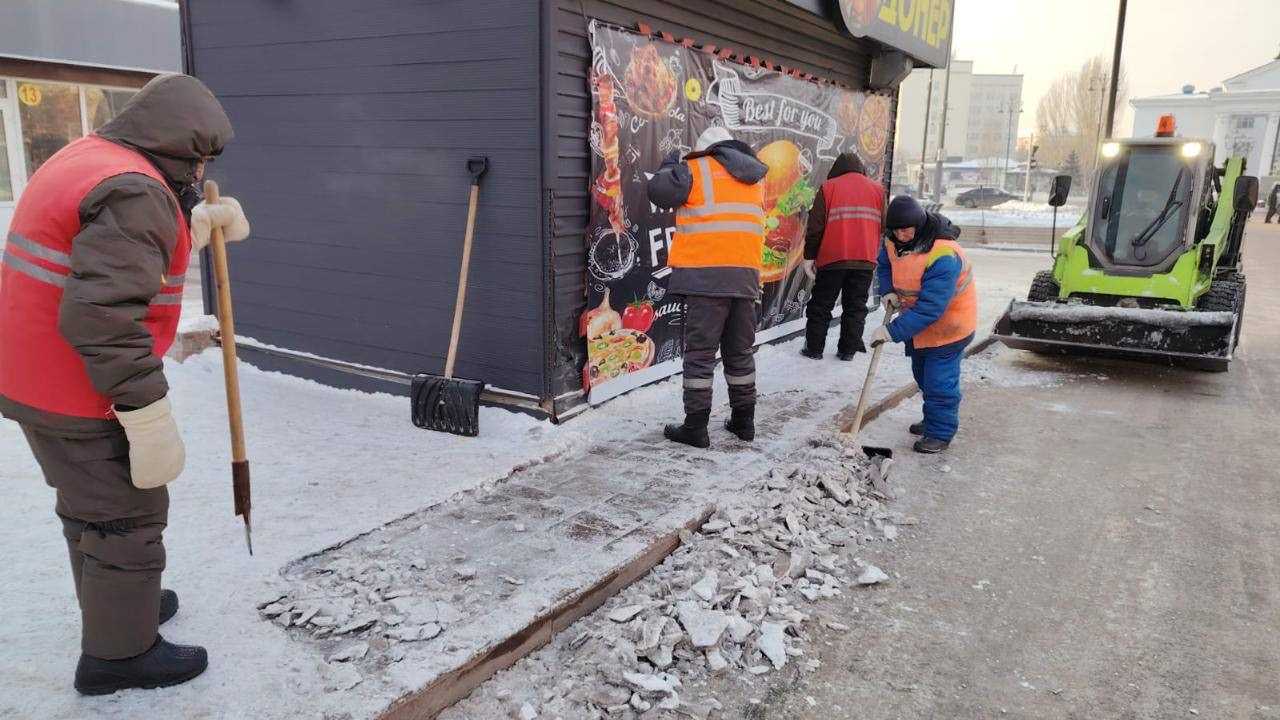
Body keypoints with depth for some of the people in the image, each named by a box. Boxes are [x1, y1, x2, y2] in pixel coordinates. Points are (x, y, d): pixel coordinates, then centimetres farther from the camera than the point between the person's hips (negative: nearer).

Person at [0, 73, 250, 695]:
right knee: (128, 517, 4)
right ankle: (118, 653, 19)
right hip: (84, 395, -10)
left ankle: (116, 604, 44)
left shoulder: (85, 158, 10)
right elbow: (102, 316, -32)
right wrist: (149, 418, -28)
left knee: (87, 505, 25)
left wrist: (201, 221, 16)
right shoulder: (134, 191, -23)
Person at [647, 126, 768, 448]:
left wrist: (669, 166, 20)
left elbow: (658, 191, 0)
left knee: (700, 352, -2)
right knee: (740, 351, 15)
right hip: (746, 275, 6)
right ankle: (743, 421, 22)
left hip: (707, 275, -6)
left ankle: (695, 426, 0)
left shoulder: (696, 169, -1)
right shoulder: (753, 178, 19)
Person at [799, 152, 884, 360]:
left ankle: (814, 348, 10)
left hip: (832, 258, -2)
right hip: (866, 261, 2)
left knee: (821, 305, 8)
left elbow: (815, 226, -4)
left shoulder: (829, 187, 2)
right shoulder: (878, 189, 10)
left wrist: (809, 256, 1)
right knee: (855, 306, 10)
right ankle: (848, 350, 11)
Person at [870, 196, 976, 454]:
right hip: (916, 321, 9)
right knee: (922, 375, 20)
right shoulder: (894, 241, -10)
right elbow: (885, 264, 14)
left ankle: (940, 434, 7)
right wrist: (889, 291, -7)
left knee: (939, 381, -7)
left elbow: (930, 308, -38)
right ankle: (932, 421, 38)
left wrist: (893, 331, -39)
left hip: (948, 324, -8)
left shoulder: (944, 255, -35)